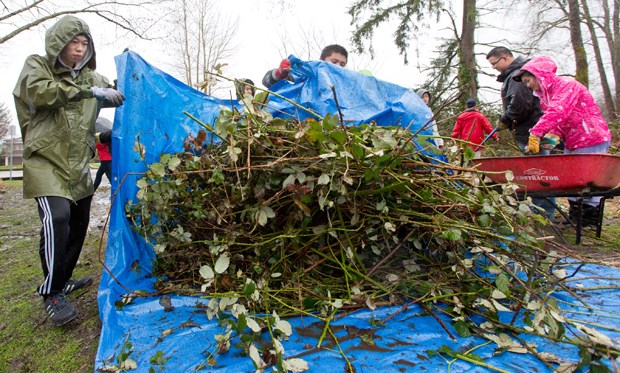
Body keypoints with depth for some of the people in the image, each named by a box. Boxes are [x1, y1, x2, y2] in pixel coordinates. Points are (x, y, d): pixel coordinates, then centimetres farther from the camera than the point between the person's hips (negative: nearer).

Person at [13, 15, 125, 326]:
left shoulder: (89, 76, 16)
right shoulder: (36, 66, 2)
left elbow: (117, 93, 28)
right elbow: (38, 91, -20)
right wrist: (89, 92, -24)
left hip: (78, 165, 6)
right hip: (45, 161, -6)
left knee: (79, 223, 10)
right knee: (57, 218, -23)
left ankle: (63, 281, 28)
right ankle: (51, 294, -9)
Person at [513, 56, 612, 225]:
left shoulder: (566, 84, -15)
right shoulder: (544, 95, 12)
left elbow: (558, 112, -31)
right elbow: (556, 121, 4)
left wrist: (536, 133, -37)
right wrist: (552, 136, -16)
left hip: (592, 139, -9)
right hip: (572, 142, 9)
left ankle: (592, 214, 6)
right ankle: (575, 213, 20)